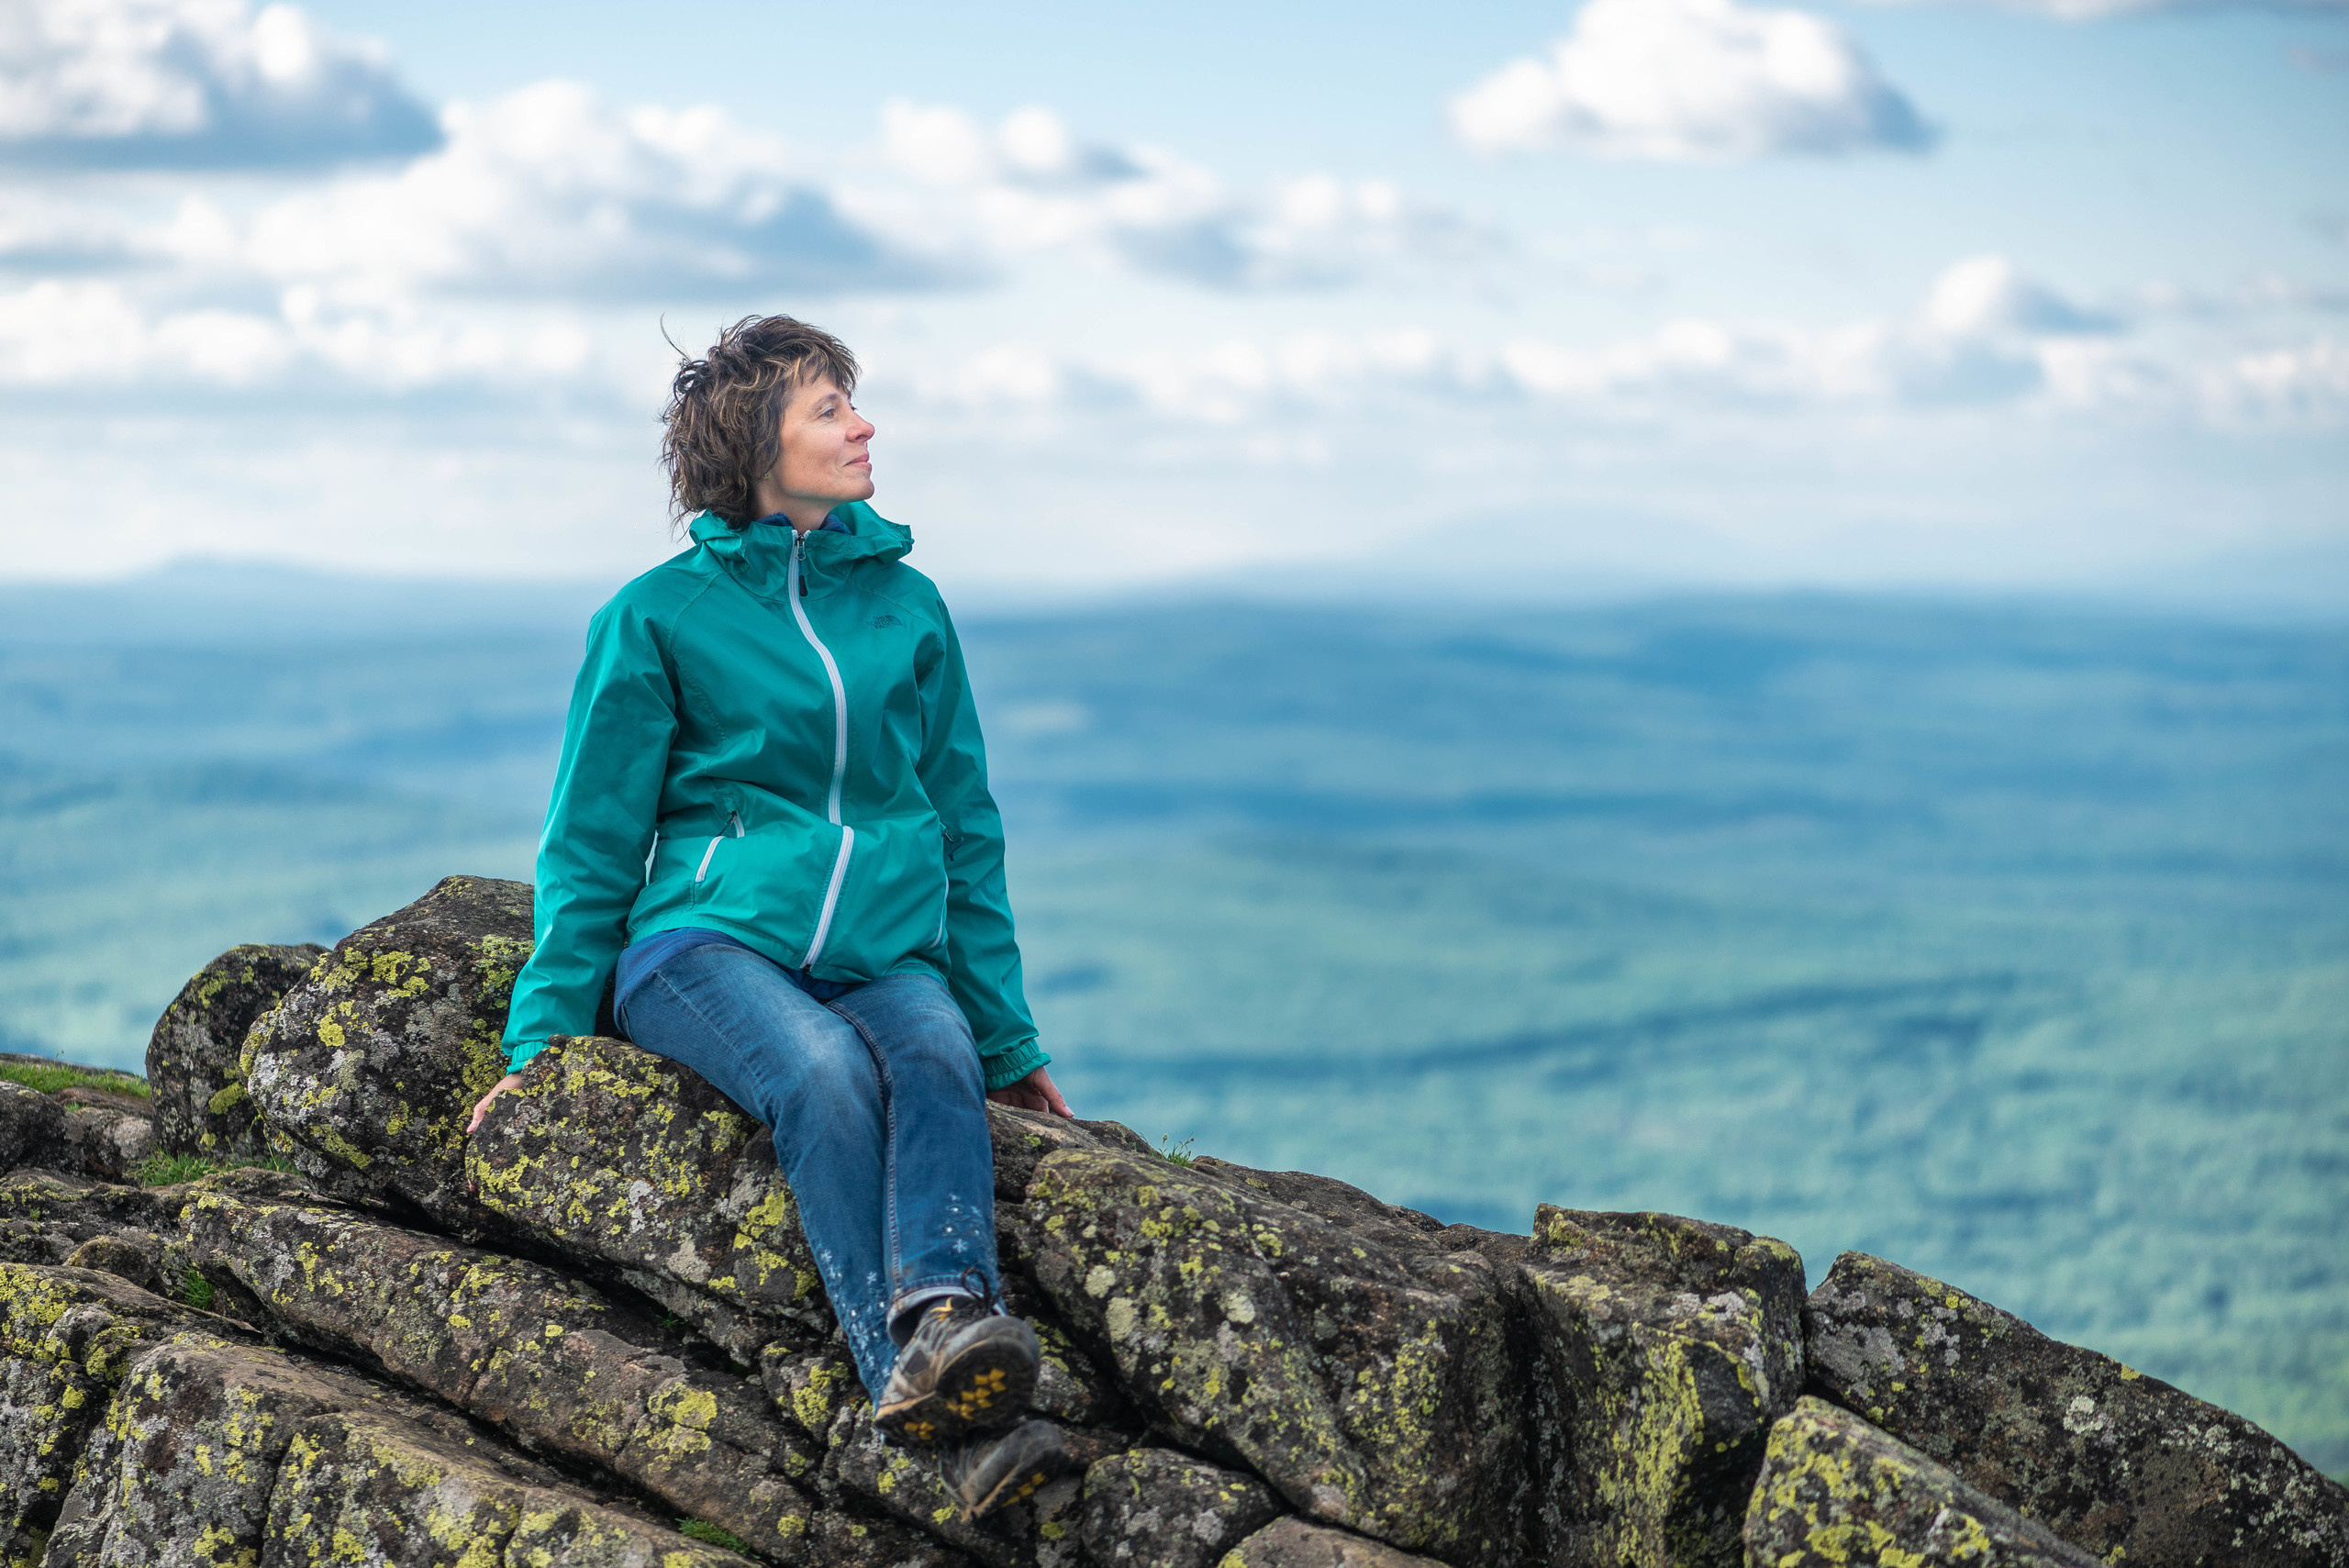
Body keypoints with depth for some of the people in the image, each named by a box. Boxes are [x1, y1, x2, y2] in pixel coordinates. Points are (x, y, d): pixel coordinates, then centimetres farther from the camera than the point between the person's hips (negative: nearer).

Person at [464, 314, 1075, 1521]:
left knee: (935, 1056, -33)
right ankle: (958, 1425, -52)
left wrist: (1005, 1037, 20)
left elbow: (964, 830, 22)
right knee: (825, 1068, -35)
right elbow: (592, 841, 8)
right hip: (707, 941, -3)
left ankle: (947, 1315, -58)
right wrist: (543, 1037, 0)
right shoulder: (660, 616, 6)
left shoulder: (907, 605, 17)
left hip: (886, 953, 3)